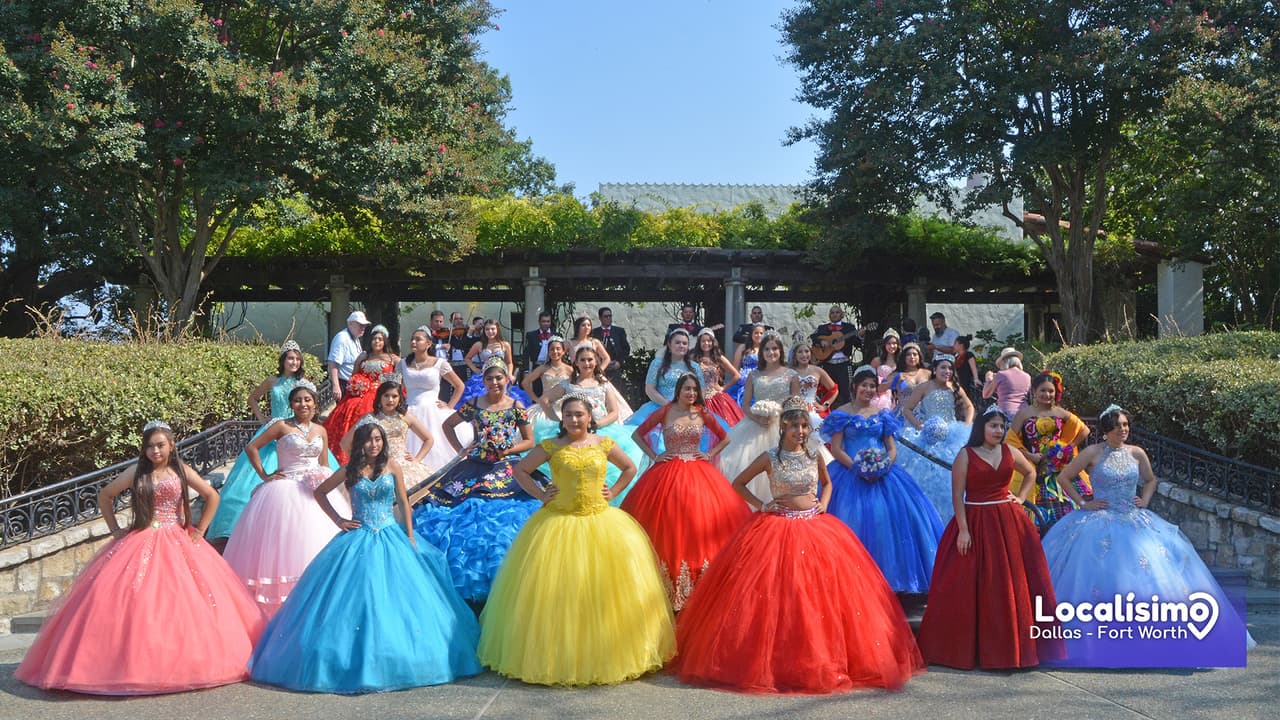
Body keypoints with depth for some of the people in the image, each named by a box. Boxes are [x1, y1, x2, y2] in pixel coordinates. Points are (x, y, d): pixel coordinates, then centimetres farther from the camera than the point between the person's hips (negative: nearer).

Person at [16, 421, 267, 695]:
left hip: (178, 545, 0)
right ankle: (135, 662, -9)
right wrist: (114, 530, 9)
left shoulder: (181, 471, 4)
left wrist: (200, 530, 4)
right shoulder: (136, 472, 5)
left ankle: (188, 662, 1)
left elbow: (212, 497, 8)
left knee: (184, 601, -7)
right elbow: (104, 496, 15)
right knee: (135, 601, -13)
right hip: (141, 544, 0)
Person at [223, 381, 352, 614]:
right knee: (283, 543, -5)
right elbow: (251, 447, -2)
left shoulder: (320, 430, 9)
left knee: (314, 543, 3)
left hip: (315, 491, 4)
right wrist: (264, 476, -4)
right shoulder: (282, 426, -3)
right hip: (286, 490, -4)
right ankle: (278, 600, 4)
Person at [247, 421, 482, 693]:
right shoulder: (350, 471, 2)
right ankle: (358, 662, 4)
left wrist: (410, 538, 2)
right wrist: (338, 520, 4)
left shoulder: (392, 467, 2)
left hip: (391, 539, 0)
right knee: (354, 601, -4)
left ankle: (391, 660, 9)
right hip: (358, 540, 0)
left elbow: (403, 503, 6)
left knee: (391, 598, -2)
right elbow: (319, 492, 13)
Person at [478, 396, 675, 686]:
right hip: (559, 523, -1)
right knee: (557, 591, -3)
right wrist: (540, 494, 1)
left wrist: (613, 492, 8)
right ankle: (556, 656, 6)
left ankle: (602, 654, 12)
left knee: (601, 590, 0)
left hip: (600, 520, 2)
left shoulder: (604, 445, 5)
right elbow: (520, 470, 10)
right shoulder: (551, 447, 1)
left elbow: (630, 468, 19)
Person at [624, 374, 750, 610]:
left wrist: (710, 454, 4)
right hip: (668, 474, -2)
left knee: (700, 525, -2)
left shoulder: (703, 414, 5)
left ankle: (700, 588, 9)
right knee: (668, 528, -2)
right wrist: (654, 455, -1)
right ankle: (671, 589, 7)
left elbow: (725, 438, 18)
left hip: (697, 474, 2)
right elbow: (637, 434, 6)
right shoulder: (665, 412, 0)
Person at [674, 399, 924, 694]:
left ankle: (823, 661, 12)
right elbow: (738, 484, 7)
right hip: (777, 528, -3)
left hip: (815, 528, 3)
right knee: (776, 596, -6)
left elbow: (827, 483, 25)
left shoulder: (814, 456, 6)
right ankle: (775, 661, 5)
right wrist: (760, 505, -3)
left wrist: (824, 504, 7)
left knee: (818, 595, 0)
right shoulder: (770, 458, -3)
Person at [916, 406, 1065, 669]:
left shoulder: (1009, 452, 7)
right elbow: (957, 495, -9)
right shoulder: (966, 455, -5)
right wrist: (963, 530, -16)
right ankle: (965, 648, 7)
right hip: (975, 523, -4)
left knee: (1013, 586, 7)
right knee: (970, 588, -2)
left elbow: (1031, 472, 26)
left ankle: (1014, 646, 18)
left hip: (1008, 523, 4)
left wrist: (1021, 497, 12)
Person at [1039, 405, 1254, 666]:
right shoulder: (1092, 453, -5)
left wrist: (1144, 500, 7)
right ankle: (1098, 642, -5)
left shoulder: (1137, 453, 7)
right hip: (1101, 524, -4)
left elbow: (1150, 480, 24)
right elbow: (1064, 477, 1)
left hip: (1136, 522, 4)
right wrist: (1082, 503, -3)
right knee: (1101, 573, -16)